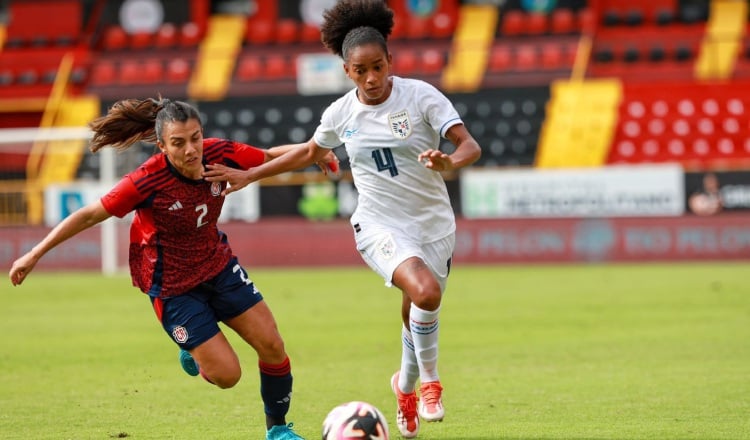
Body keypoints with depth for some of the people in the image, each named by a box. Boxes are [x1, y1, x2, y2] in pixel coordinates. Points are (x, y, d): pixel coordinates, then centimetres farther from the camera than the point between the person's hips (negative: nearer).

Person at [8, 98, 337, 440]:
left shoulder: (220, 154, -18)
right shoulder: (148, 182, -30)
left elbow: (269, 156, 1)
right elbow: (89, 216, -21)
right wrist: (34, 255, -17)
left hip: (219, 265, 5)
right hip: (173, 285, -5)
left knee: (271, 345, 0)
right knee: (227, 374, -8)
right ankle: (195, 353, 31)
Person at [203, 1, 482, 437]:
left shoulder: (421, 96, -11)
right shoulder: (341, 113, -2)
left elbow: (471, 146, -17)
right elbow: (309, 153, 18)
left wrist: (450, 162, -40)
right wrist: (249, 175, 18)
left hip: (434, 224, 1)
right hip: (381, 225, -1)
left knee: (417, 316, 9)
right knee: (424, 291, -29)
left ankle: (407, 385, 41)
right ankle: (430, 379, -9)